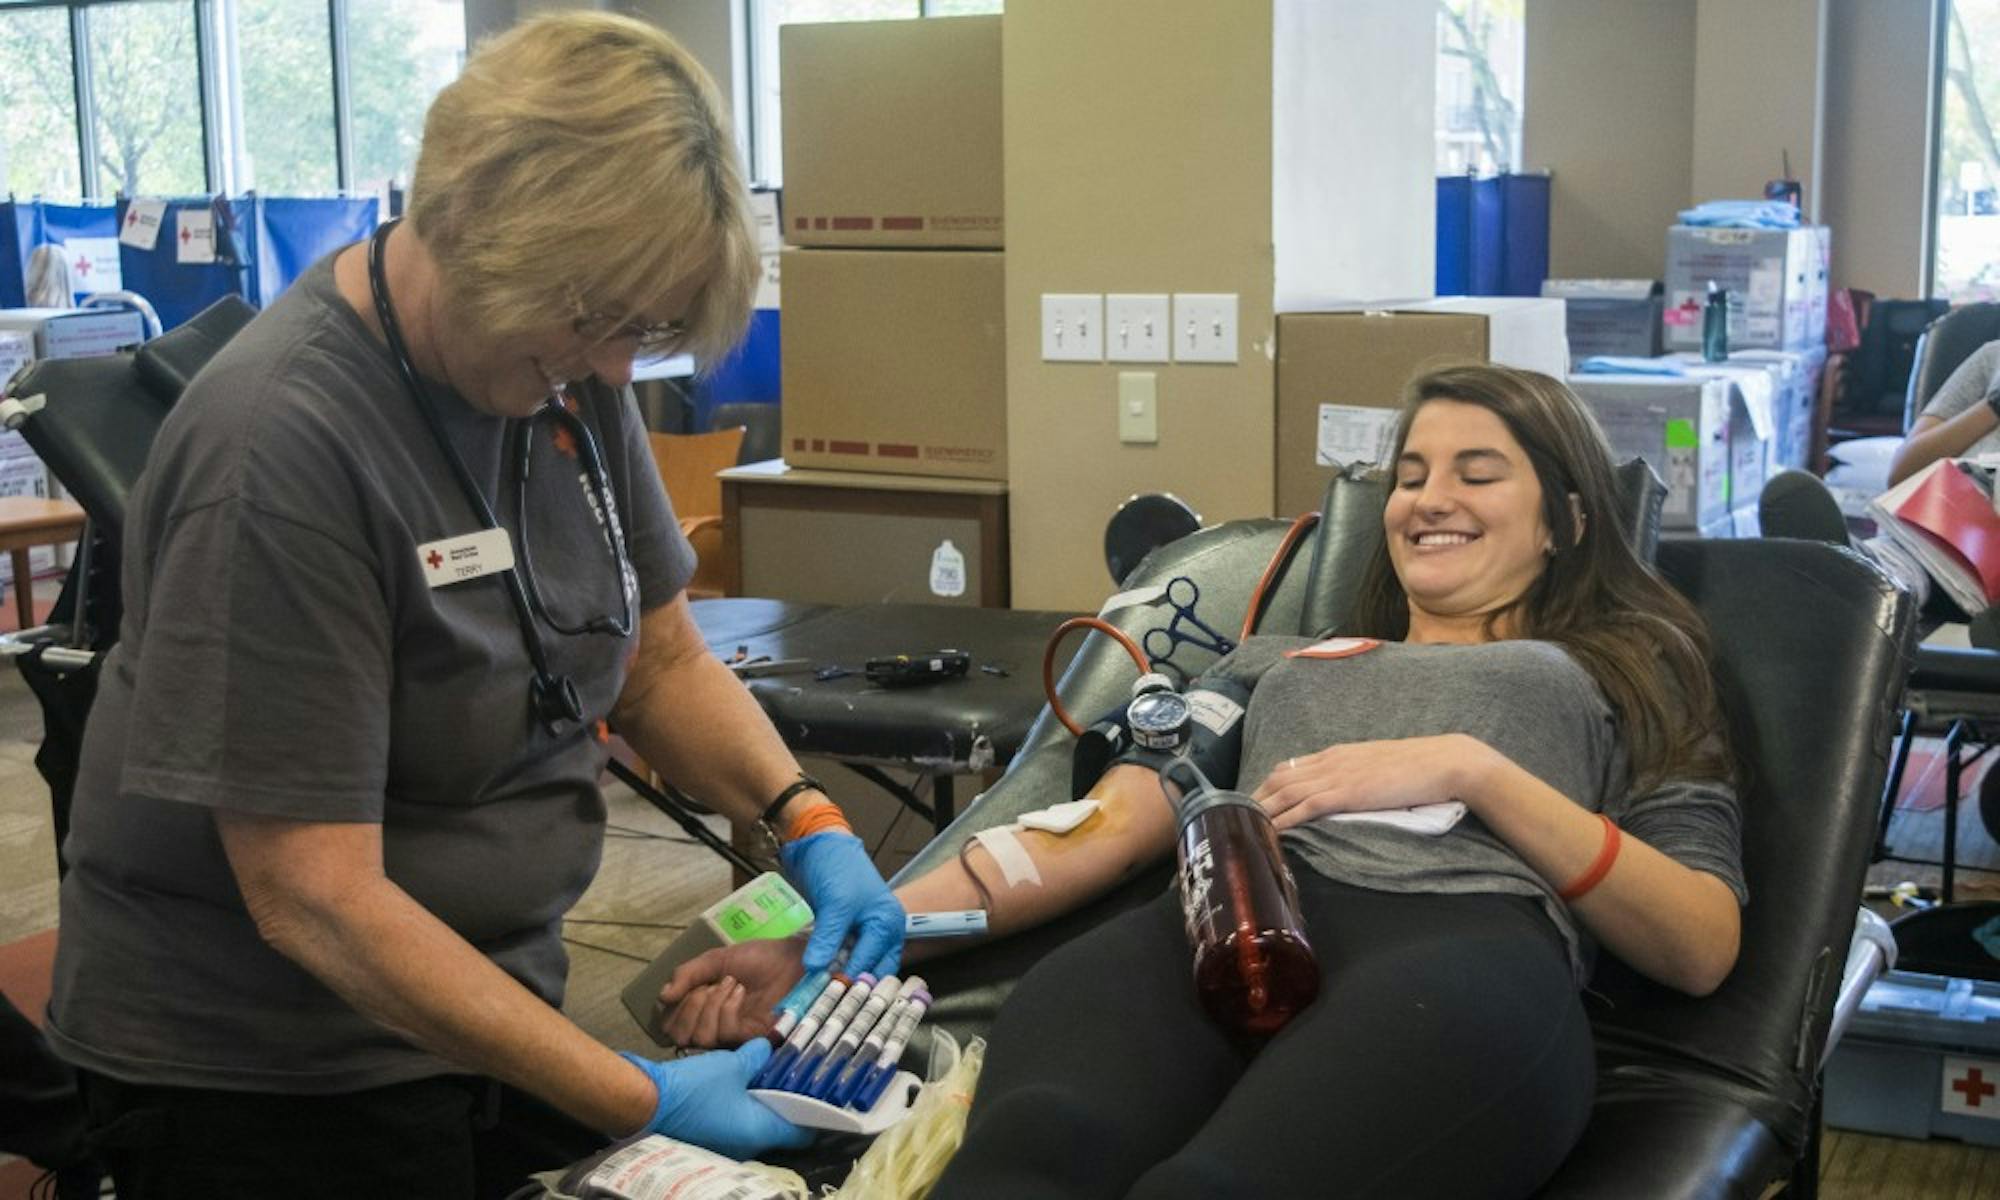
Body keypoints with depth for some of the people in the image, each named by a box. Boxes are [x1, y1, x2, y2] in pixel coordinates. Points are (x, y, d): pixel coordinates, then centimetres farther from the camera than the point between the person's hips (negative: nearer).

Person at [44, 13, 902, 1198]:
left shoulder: (561, 369, -5)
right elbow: (315, 899, -26)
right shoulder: (279, 446, -26)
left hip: (498, 1007, 7)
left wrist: (811, 826, -10)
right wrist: (642, 1102, -26)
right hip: (262, 1076, -6)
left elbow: (660, 659, 7)